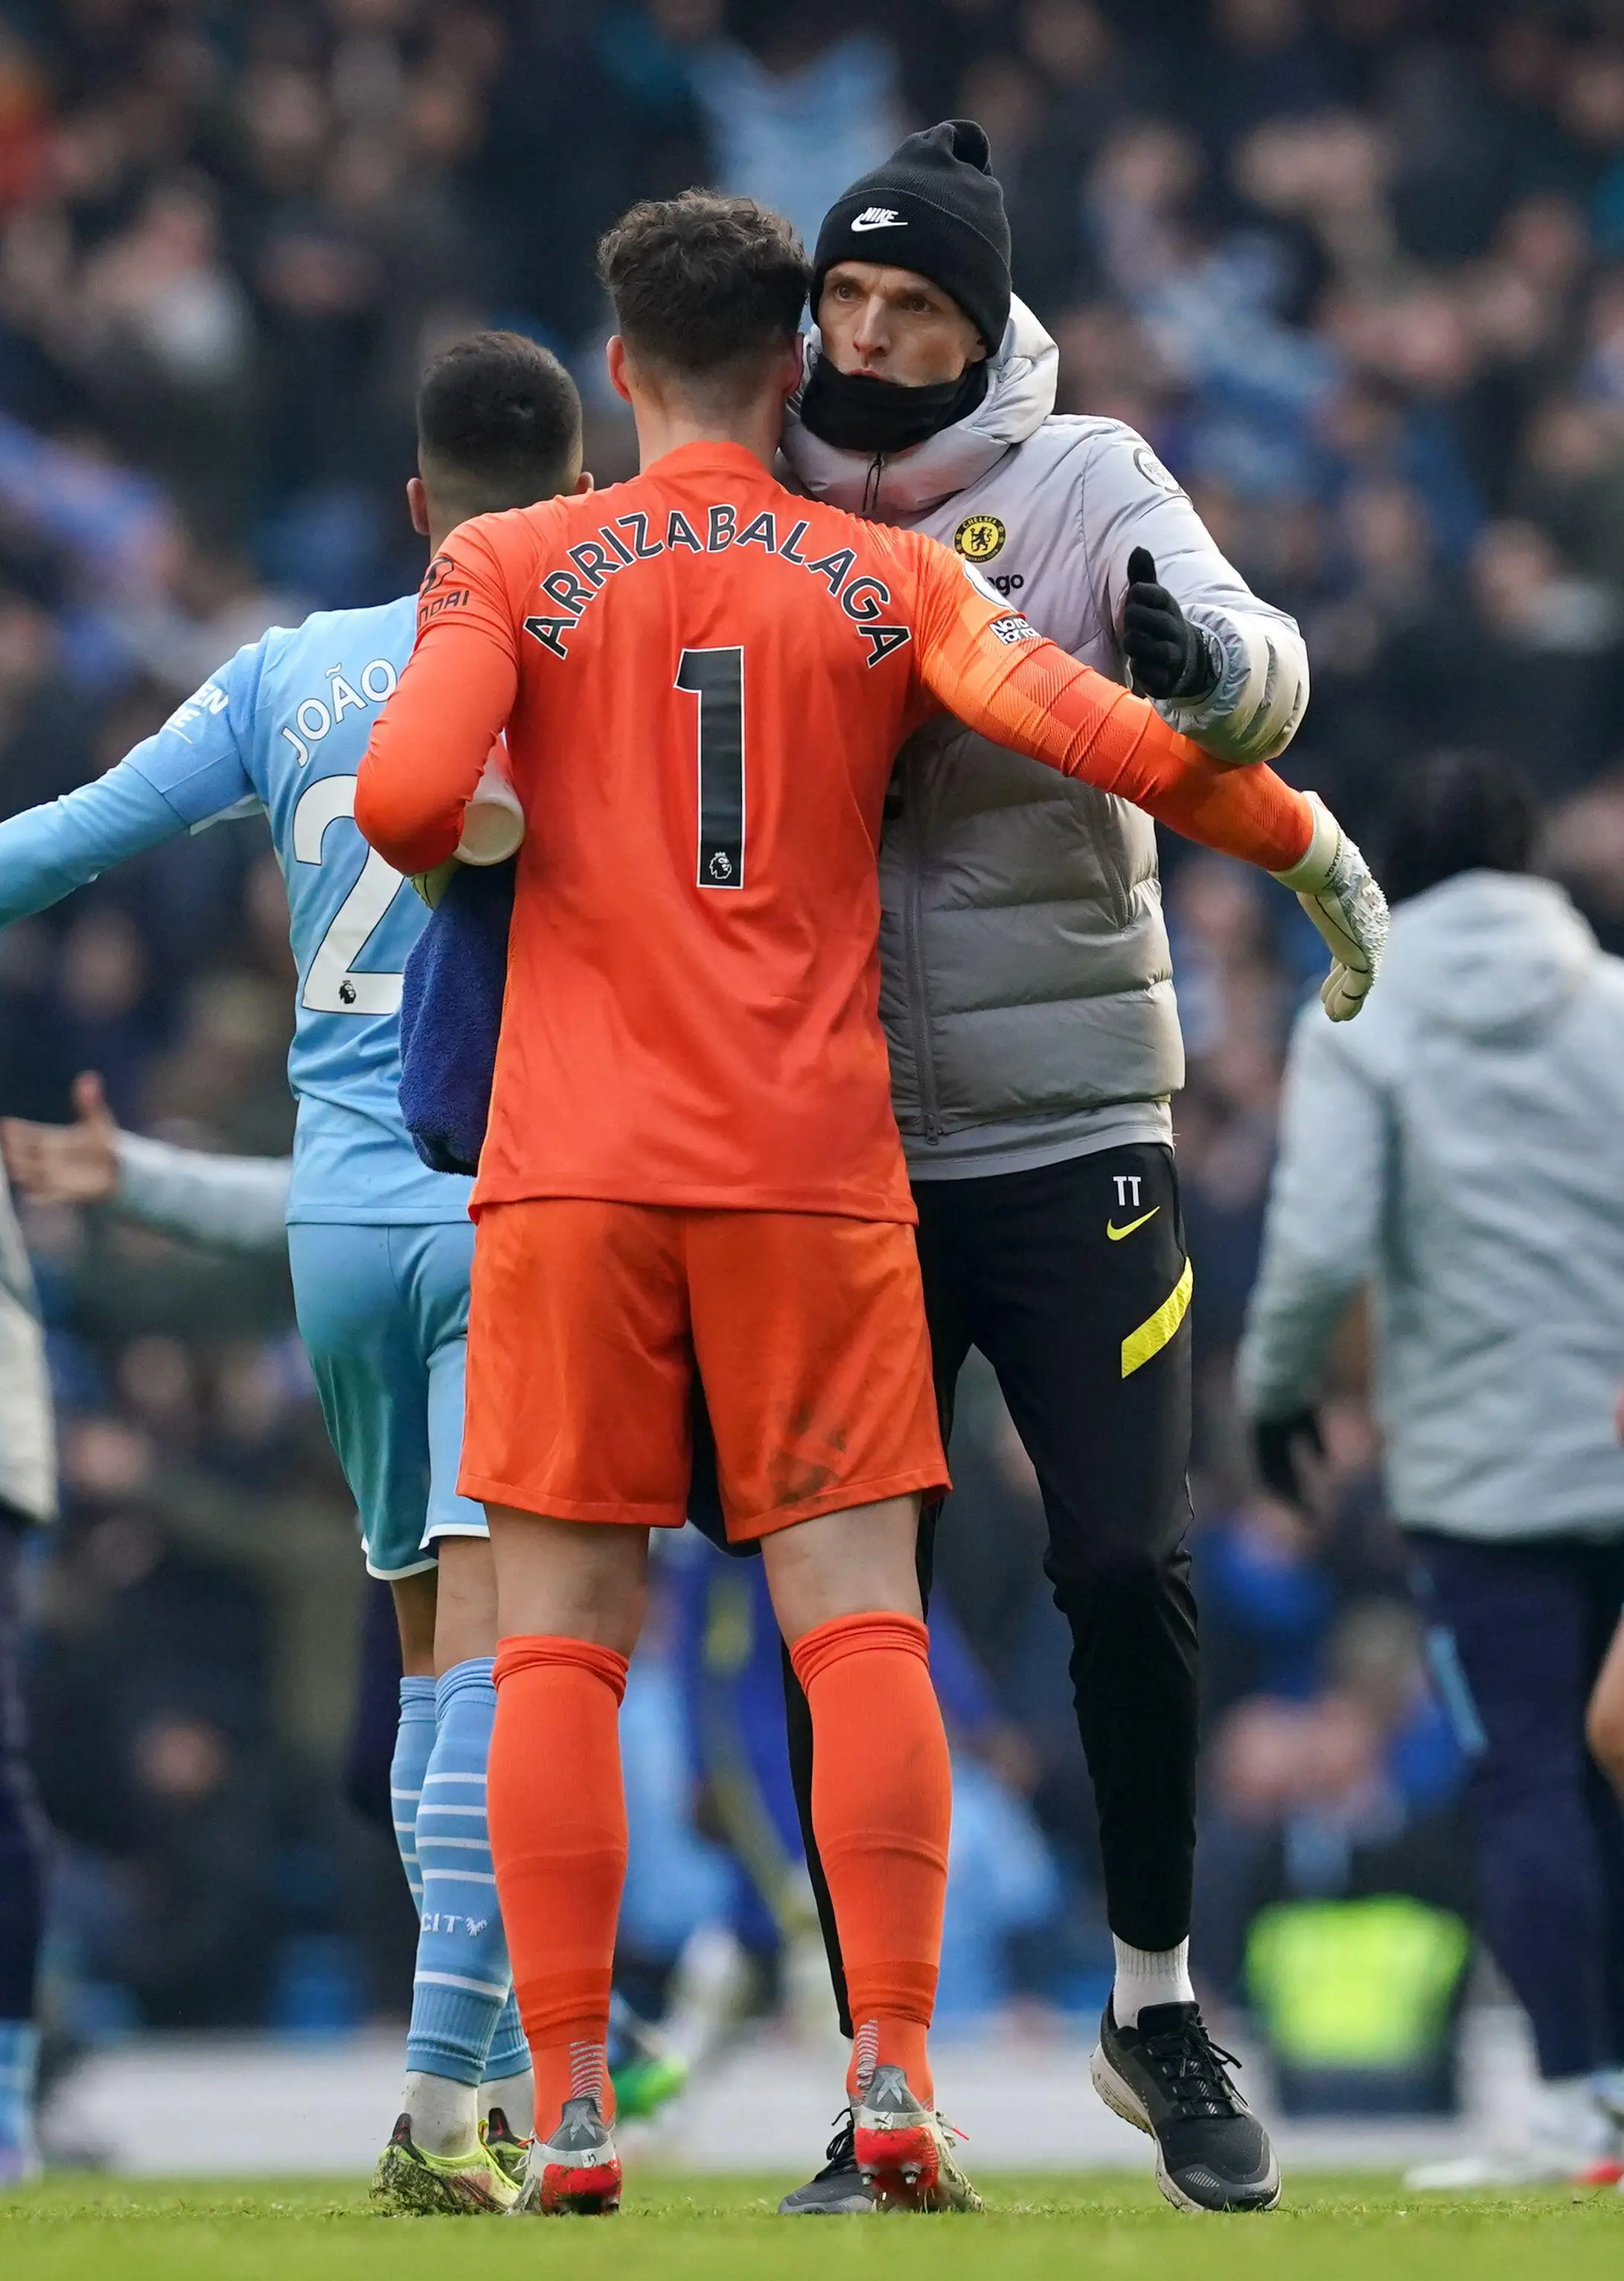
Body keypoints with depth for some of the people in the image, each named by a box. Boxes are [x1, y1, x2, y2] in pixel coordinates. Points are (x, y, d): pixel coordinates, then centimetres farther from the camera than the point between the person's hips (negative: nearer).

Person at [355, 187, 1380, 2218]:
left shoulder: (509, 565, 4)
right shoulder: (889, 579, 7)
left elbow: (403, 795, -11)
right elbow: (1108, 737, -4)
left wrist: (431, 853, 12)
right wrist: (1310, 842, 9)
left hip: (578, 1164, -1)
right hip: (816, 1172, 1)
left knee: (559, 1642, 2)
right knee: (859, 1625, 0)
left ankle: (568, 2110, -4)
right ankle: (895, 2081, -12)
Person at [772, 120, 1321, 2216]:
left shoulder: (1079, 480, -2)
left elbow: (1259, 673, -17)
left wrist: (1204, 669, -40)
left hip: (1068, 1139, -2)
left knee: (1126, 1570, -8)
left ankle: (1155, 2007, 13)